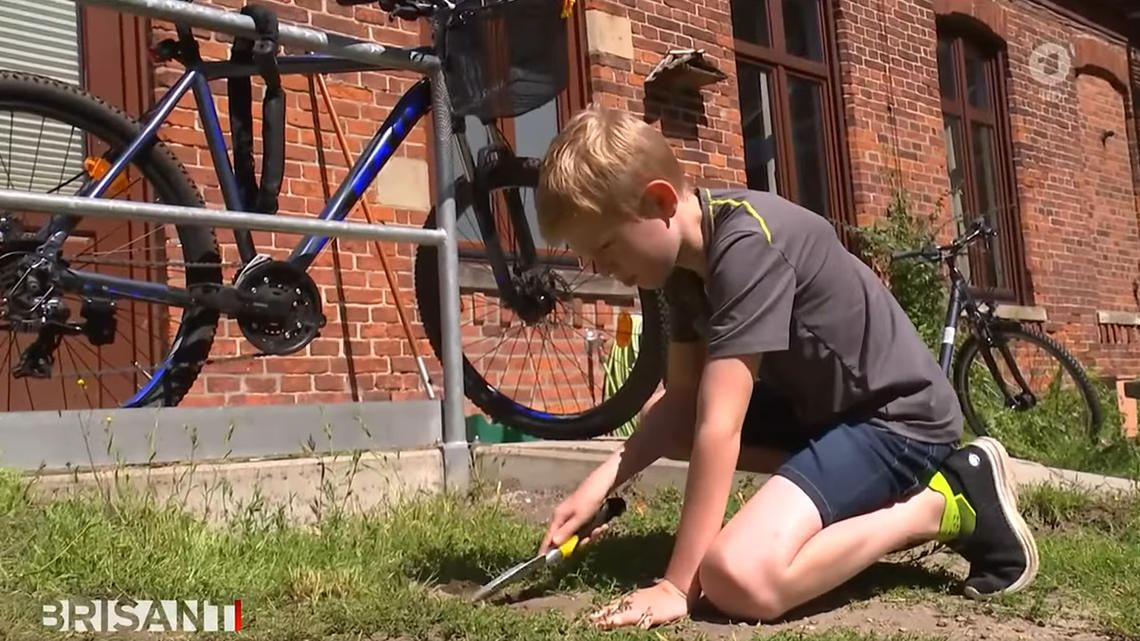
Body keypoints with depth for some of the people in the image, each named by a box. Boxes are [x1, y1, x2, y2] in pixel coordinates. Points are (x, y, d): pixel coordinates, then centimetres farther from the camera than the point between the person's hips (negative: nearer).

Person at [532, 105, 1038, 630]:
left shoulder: (746, 245, -26)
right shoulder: (687, 258, 3)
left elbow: (718, 429, -28)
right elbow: (683, 400, 5)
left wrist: (677, 585, -24)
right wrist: (602, 480, -9)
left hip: (898, 415, -10)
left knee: (736, 577, -27)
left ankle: (941, 503, -4)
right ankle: (876, 505, 8)